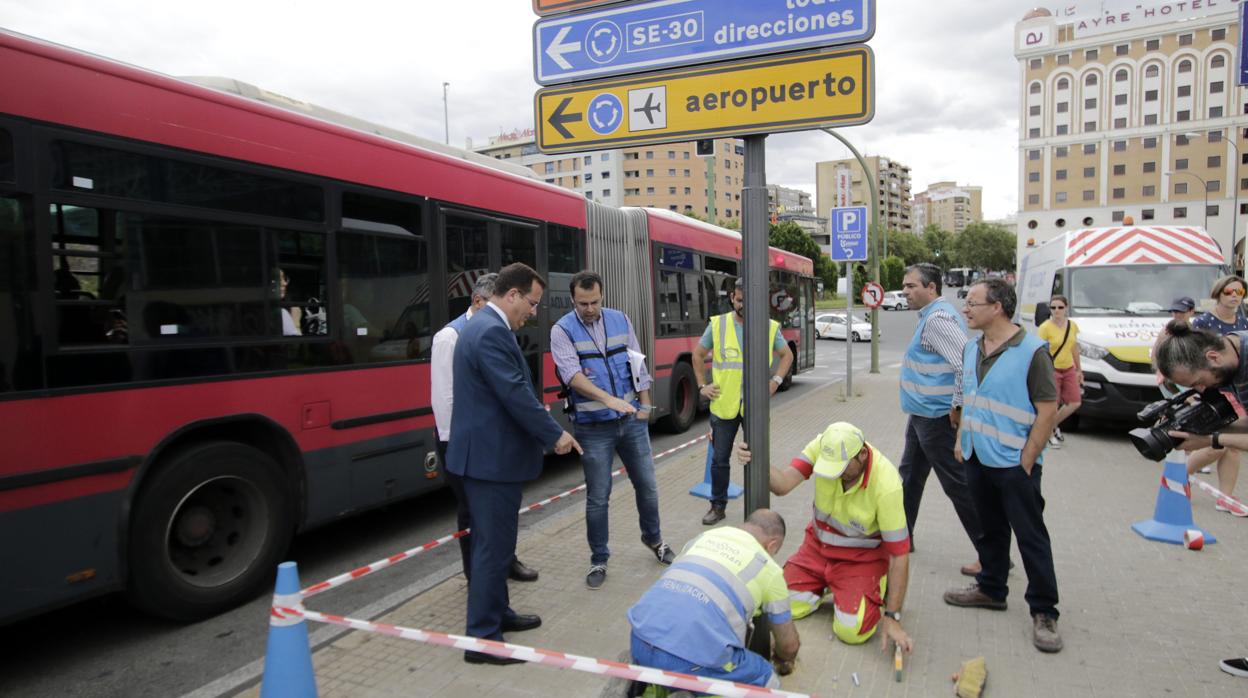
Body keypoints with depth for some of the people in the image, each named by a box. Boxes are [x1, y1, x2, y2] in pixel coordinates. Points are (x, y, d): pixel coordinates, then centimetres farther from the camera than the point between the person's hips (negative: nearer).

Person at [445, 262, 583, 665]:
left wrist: (545, 427, 14)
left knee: (494, 541, 21)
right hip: (492, 457, -11)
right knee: (494, 545, -1)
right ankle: (482, 639, 10)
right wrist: (555, 435, -14)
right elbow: (516, 394, -24)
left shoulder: (483, 325, 13)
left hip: (486, 452, 11)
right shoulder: (492, 332, -21)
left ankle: (496, 613, 35)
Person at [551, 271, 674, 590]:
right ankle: (599, 561, 21)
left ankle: (653, 539, 39)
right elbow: (572, 374, -22)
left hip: (632, 420, 4)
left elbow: (638, 365, 10)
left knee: (646, 485, 14)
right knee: (598, 497, 3)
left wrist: (645, 405, 5)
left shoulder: (621, 320, 5)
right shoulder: (562, 330, -8)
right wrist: (608, 398, -36)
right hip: (594, 427, -3)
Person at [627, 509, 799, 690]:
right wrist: (784, 660, 48)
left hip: (639, 640, 6)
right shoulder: (769, 569, 12)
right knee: (767, 680, 18)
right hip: (691, 661, -5)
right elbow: (789, 645, 23)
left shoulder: (704, 537, 23)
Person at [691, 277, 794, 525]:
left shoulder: (769, 327, 1)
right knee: (720, 458, 7)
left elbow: (787, 355, 15)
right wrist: (702, 386, 5)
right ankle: (718, 506, 22)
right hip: (723, 405, 0)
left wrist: (776, 380, 2)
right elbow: (698, 355, 11)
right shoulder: (717, 325, -1)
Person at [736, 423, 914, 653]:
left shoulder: (886, 485, -31)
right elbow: (782, 484, -27)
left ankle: (877, 590, 13)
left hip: (862, 556, -4)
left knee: (852, 630, -18)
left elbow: (899, 554, -25)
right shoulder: (824, 446, -22)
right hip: (818, 545, 4)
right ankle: (827, 586, 24)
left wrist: (892, 619, -24)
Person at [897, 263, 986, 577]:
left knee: (958, 485, -3)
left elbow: (968, 362, -29)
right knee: (910, 475, 20)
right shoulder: (930, 316, 12)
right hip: (922, 414, 11)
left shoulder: (938, 318, -20)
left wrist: (958, 405, -21)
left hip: (937, 418, -11)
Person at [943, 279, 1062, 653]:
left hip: (1014, 464, -7)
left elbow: (1048, 410, -15)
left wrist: (1027, 460, -14)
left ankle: (1044, 612, 13)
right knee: (991, 530, 20)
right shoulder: (971, 349, 7)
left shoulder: (1032, 350, -15)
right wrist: (961, 439, 11)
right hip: (977, 458, 7)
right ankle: (991, 589, 35)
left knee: (1031, 537, 2)